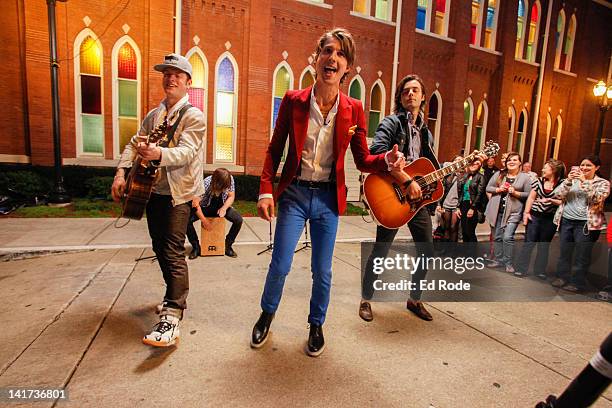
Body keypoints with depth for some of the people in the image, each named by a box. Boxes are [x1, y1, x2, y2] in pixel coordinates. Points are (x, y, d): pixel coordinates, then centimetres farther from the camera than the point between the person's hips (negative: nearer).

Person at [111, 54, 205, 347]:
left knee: (173, 252, -12)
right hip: (153, 191, 8)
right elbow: (134, 144, 12)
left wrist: (158, 154, -42)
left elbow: (186, 152, -23)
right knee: (159, 248, 16)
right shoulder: (154, 115, 15)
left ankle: (171, 318, -10)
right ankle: (177, 295, 34)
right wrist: (121, 172, -4)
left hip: (179, 194, -8)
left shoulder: (194, 116, -9)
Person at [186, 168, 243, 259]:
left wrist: (224, 208, -25)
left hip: (221, 207, 2)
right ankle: (196, 247, -6)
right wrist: (204, 220, -27)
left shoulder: (230, 179, -20)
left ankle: (228, 245, -2)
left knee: (238, 219, -22)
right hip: (205, 207, -2)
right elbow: (195, 203, -29)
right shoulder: (205, 183, -30)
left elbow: (231, 196, -8)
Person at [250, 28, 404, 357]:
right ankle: (267, 315, 34)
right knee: (280, 264, 3)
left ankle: (316, 326, 35)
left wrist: (387, 160, -19)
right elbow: (274, 150, 1)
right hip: (294, 193, 0)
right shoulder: (293, 100, -3)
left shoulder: (353, 110, -2)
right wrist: (266, 191, -8)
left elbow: (363, 161, 2)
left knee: (322, 271, 9)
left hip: (328, 197, 1)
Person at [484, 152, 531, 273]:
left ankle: (508, 262, 3)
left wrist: (515, 193, -14)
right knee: (497, 237, 10)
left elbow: (529, 194, 1)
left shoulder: (524, 177, 2)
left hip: (513, 212, -3)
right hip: (497, 211, 3)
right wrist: (498, 189, -10)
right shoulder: (499, 174, 9)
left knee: (508, 237, -12)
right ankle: (498, 260, 22)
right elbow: (488, 188, 7)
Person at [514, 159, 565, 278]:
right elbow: (531, 198, 4)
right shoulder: (539, 181, 4)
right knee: (528, 243, 2)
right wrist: (526, 212, -2)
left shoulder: (562, 184, -3)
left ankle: (540, 270, 21)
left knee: (544, 245, 10)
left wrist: (550, 200, -17)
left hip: (550, 219, -1)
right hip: (534, 216, 1)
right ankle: (521, 269, 6)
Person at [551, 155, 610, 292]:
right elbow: (561, 195, 0)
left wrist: (584, 182, -18)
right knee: (564, 253, 10)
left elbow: (596, 198, -14)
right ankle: (562, 277, 22)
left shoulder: (603, 183, 3)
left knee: (582, 256, 1)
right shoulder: (573, 179, 11)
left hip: (585, 223, -3)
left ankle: (578, 283, 13)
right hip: (566, 220, 3)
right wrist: (568, 180, -12)